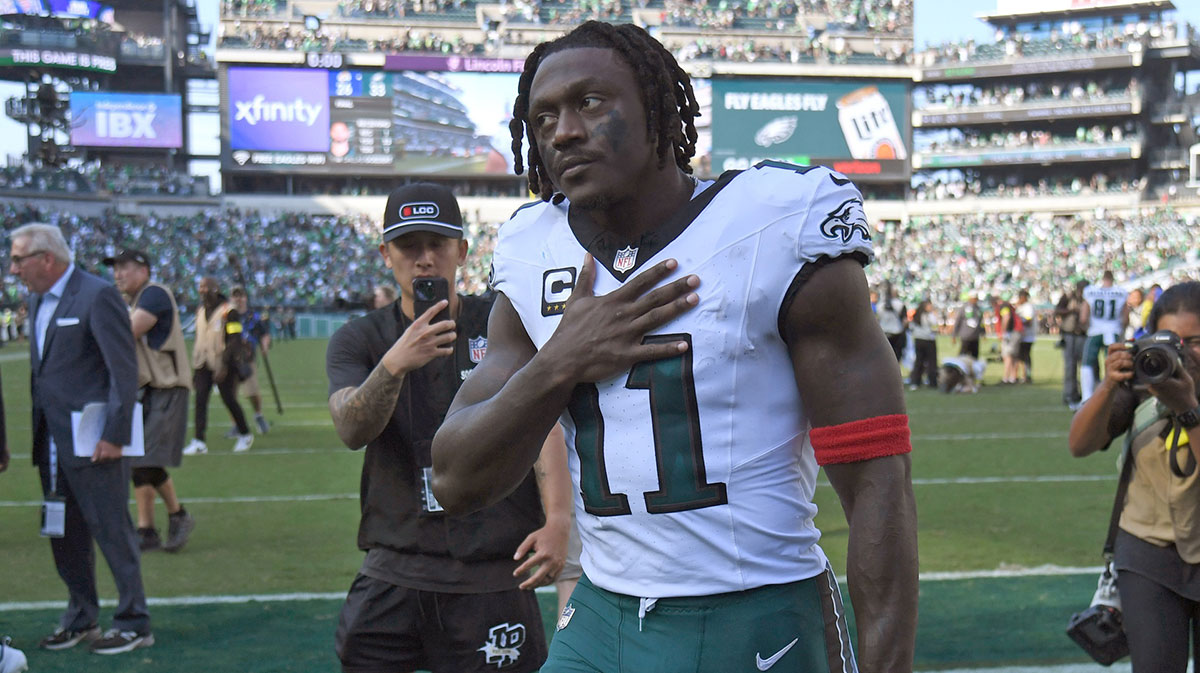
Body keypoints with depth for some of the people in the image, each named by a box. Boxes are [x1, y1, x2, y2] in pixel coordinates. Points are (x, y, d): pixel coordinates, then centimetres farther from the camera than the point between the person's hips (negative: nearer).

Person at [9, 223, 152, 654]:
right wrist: (38, 434, 12)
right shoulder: (37, 300, 14)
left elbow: (124, 370, -15)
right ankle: (80, 620, 27)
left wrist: (114, 436, -18)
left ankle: (134, 624, 9)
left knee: (112, 531, -1)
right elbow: (41, 371, 17)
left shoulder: (98, 296, -13)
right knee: (64, 536, 14)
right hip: (52, 442, 8)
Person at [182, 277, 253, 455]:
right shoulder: (200, 311, 10)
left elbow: (235, 341, -15)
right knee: (200, 399, -5)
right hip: (203, 364, 6)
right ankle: (199, 442, -7)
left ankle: (245, 435, 21)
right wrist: (194, 367, 18)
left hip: (222, 364, -6)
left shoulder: (227, 311, -11)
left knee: (229, 399, 1)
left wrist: (224, 365, -21)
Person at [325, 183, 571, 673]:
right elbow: (352, 430, -12)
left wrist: (557, 520, -23)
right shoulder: (357, 340, 6)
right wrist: (395, 364, -30)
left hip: (494, 576, -2)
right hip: (393, 572, 2)